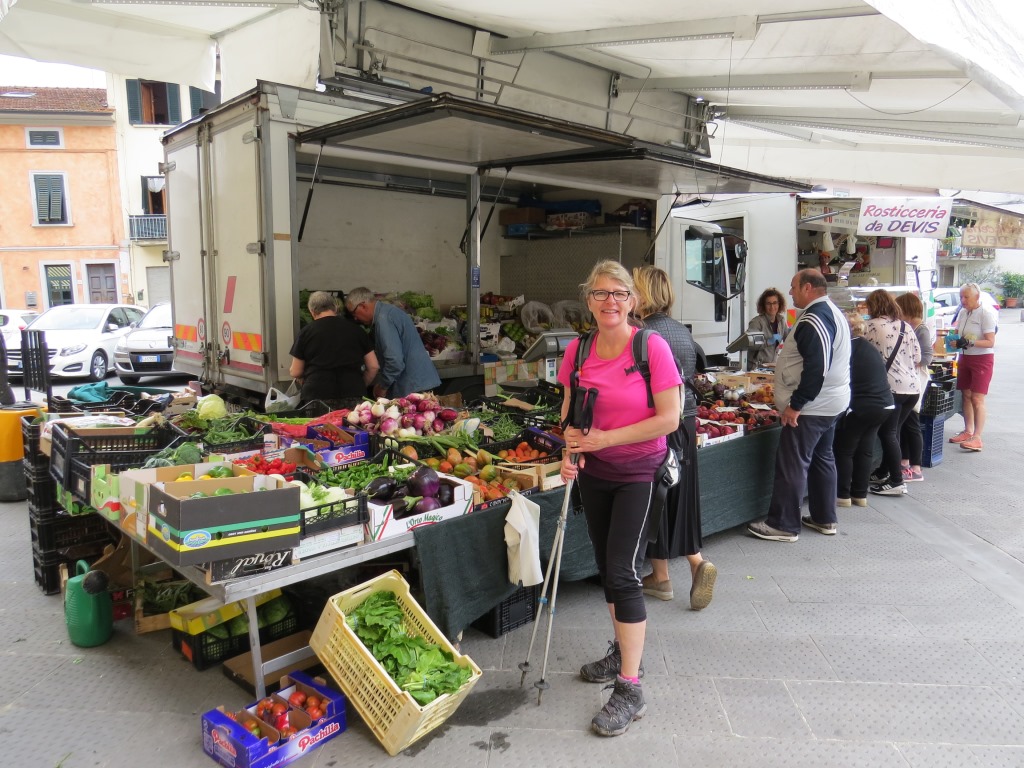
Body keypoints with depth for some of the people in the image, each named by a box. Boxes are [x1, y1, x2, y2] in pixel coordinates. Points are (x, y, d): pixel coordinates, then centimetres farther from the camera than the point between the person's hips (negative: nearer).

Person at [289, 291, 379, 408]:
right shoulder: (355, 329, 8)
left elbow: (295, 372, 7)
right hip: (353, 395, 1)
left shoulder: (306, 332, 3)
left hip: (317, 394, -1)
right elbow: (373, 366, 9)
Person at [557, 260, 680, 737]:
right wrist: (570, 452, -12)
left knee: (622, 570, -8)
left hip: (639, 473, -5)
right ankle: (623, 652, 39)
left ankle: (630, 690, 5)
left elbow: (669, 419, -18)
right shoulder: (577, 351, -2)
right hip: (594, 472, 6)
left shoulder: (652, 347, -16)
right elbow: (569, 412, 7)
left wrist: (605, 438, -21)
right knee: (605, 567, 16)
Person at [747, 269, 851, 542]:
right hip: (832, 403, 11)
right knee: (822, 458, 18)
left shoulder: (813, 320, -20)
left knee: (792, 465, -4)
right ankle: (825, 519, 27)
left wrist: (795, 404, -22)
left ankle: (783, 525, 2)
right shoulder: (834, 313, 14)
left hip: (810, 406, -11)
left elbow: (816, 368, -27)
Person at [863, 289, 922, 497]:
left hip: (891, 388, -7)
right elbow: (917, 358, 15)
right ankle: (883, 473, 28)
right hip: (913, 388, 7)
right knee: (893, 431, 16)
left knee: (888, 433, 0)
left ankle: (897, 481, 0)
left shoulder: (872, 326, -5)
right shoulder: (906, 326, 13)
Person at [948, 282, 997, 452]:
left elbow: (990, 342, -18)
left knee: (977, 399, -8)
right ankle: (968, 432, 22)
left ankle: (977, 438, -7)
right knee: (966, 395, 12)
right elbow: (957, 333, 15)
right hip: (965, 357, 7)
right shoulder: (962, 312, 4)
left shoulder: (986, 313, -15)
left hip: (982, 359, -7)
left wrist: (970, 342, -31)